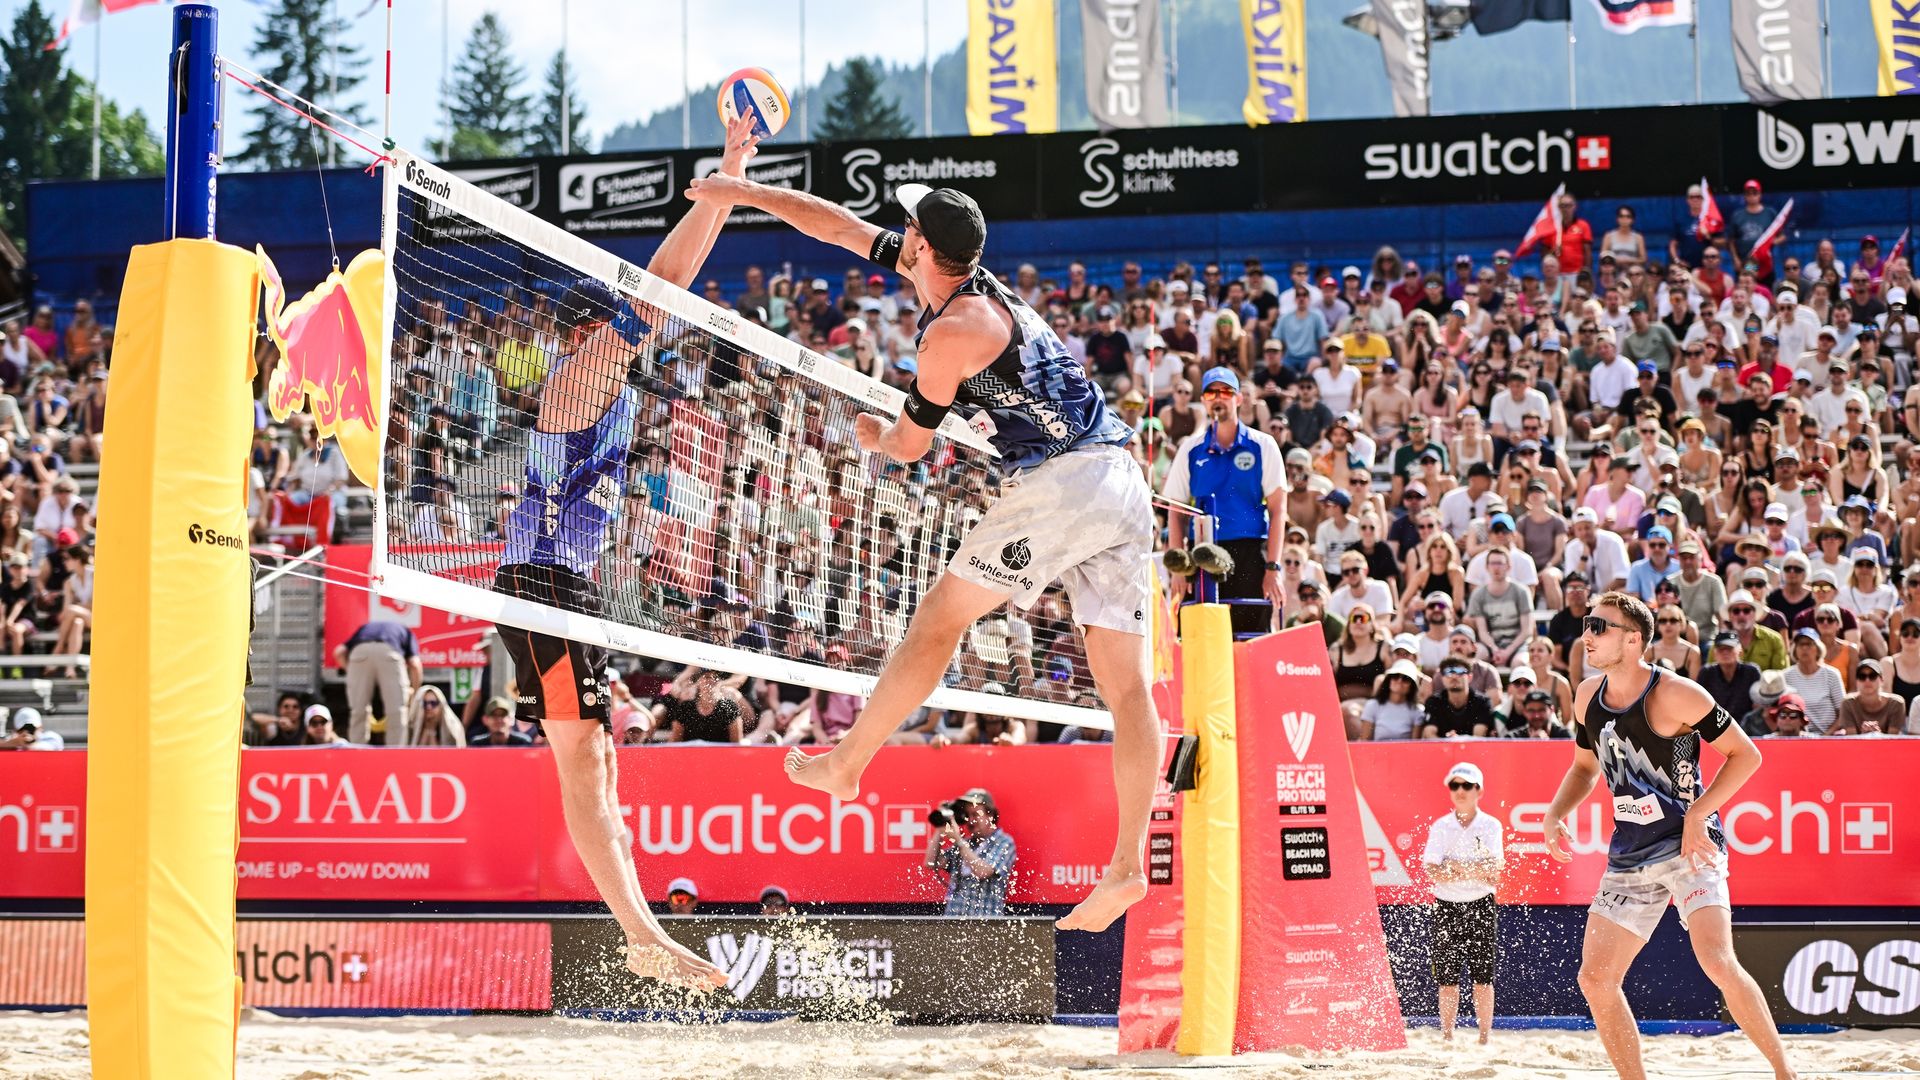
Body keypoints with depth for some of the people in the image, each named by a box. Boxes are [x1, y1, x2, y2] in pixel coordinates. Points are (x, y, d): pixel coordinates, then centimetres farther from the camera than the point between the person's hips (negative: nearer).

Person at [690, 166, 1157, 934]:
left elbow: (910, 446, 3)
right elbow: (839, 225, 22)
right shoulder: (976, 281, 17)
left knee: (939, 616, 5)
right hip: (1125, 488, 9)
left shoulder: (951, 332, -9)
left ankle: (846, 764, 16)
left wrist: (871, 435, 26)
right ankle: (1128, 864, 0)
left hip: (1056, 483, -9)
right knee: (1127, 684, 3)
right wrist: (744, 192, 25)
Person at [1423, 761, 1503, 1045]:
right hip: (1447, 906, 1)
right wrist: (1476, 871, -17)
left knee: (1482, 978, -1)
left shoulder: (1490, 825, 1)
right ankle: (1447, 1037, 11)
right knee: (1447, 979, 1)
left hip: (1482, 907, -1)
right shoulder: (1440, 826, 3)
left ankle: (1485, 1038, 4)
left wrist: (1452, 867, -17)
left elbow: (1494, 872, -11)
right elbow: (1433, 871, -9)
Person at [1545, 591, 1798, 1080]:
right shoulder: (1588, 697, 4)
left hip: (1689, 845, -7)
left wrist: (1696, 815, -18)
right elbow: (1585, 767, 20)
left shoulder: (1674, 694, -16)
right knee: (1595, 978, 0)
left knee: (1717, 962, -24)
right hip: (1629, 855, 7)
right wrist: (1555, 815, 3)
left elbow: (1746, 754, -10)